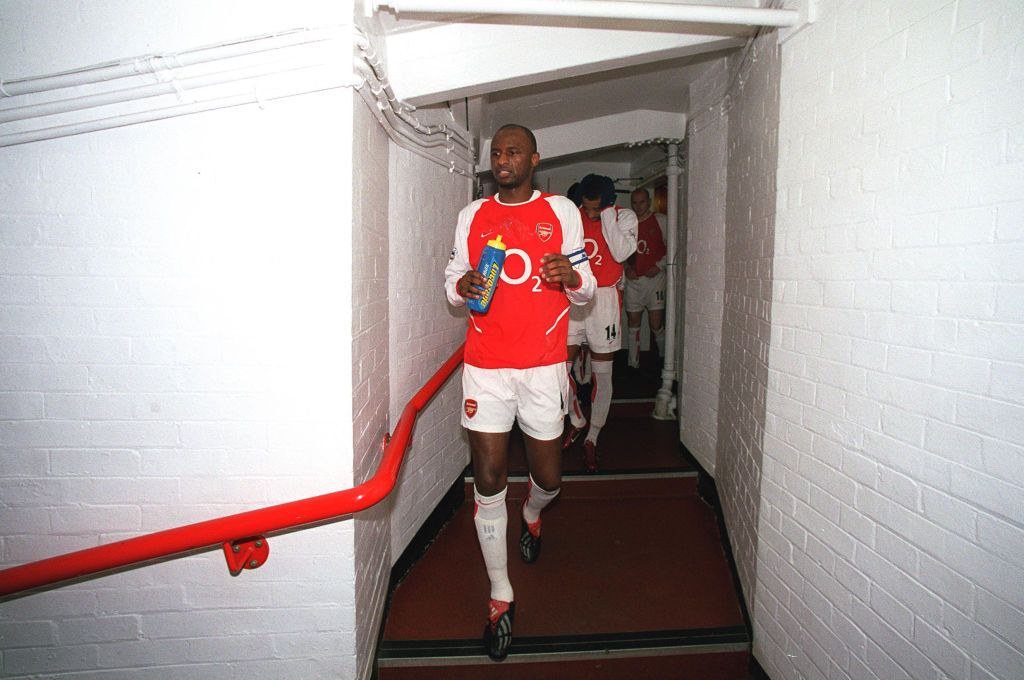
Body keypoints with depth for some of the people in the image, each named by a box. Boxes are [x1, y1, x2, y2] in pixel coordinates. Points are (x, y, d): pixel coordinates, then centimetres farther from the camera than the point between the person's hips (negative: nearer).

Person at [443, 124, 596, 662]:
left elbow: (584, 290, 7)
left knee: (548, 478, 9)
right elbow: (451, 279, 15)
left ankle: (531, 515, 48)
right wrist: (461, 286, -9)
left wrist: (572, 277, -16)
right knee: (489, 482, -1)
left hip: (543, 365, 0)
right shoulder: (472, 215, 11)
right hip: (485, 366, 1)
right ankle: (501, 597, 16)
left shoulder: (562, 212, 6)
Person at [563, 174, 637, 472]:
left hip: (604, 300, -2)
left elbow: (621, 252, -18)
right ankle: (577, 421, 24)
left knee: (602, 374, 4)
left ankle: (591, 440, 18)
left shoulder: (624, 216, -1)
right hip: (572, 297, 2)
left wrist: (607, 215, -16)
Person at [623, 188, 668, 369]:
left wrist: (659, 266, -9)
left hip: (654, 277, -3)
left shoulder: (660, 221, 1)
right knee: (633, 322, 5)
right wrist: (626, 267, 2)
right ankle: (633, 364, 13)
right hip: (633, 280, 3)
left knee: (656, 323, -6)